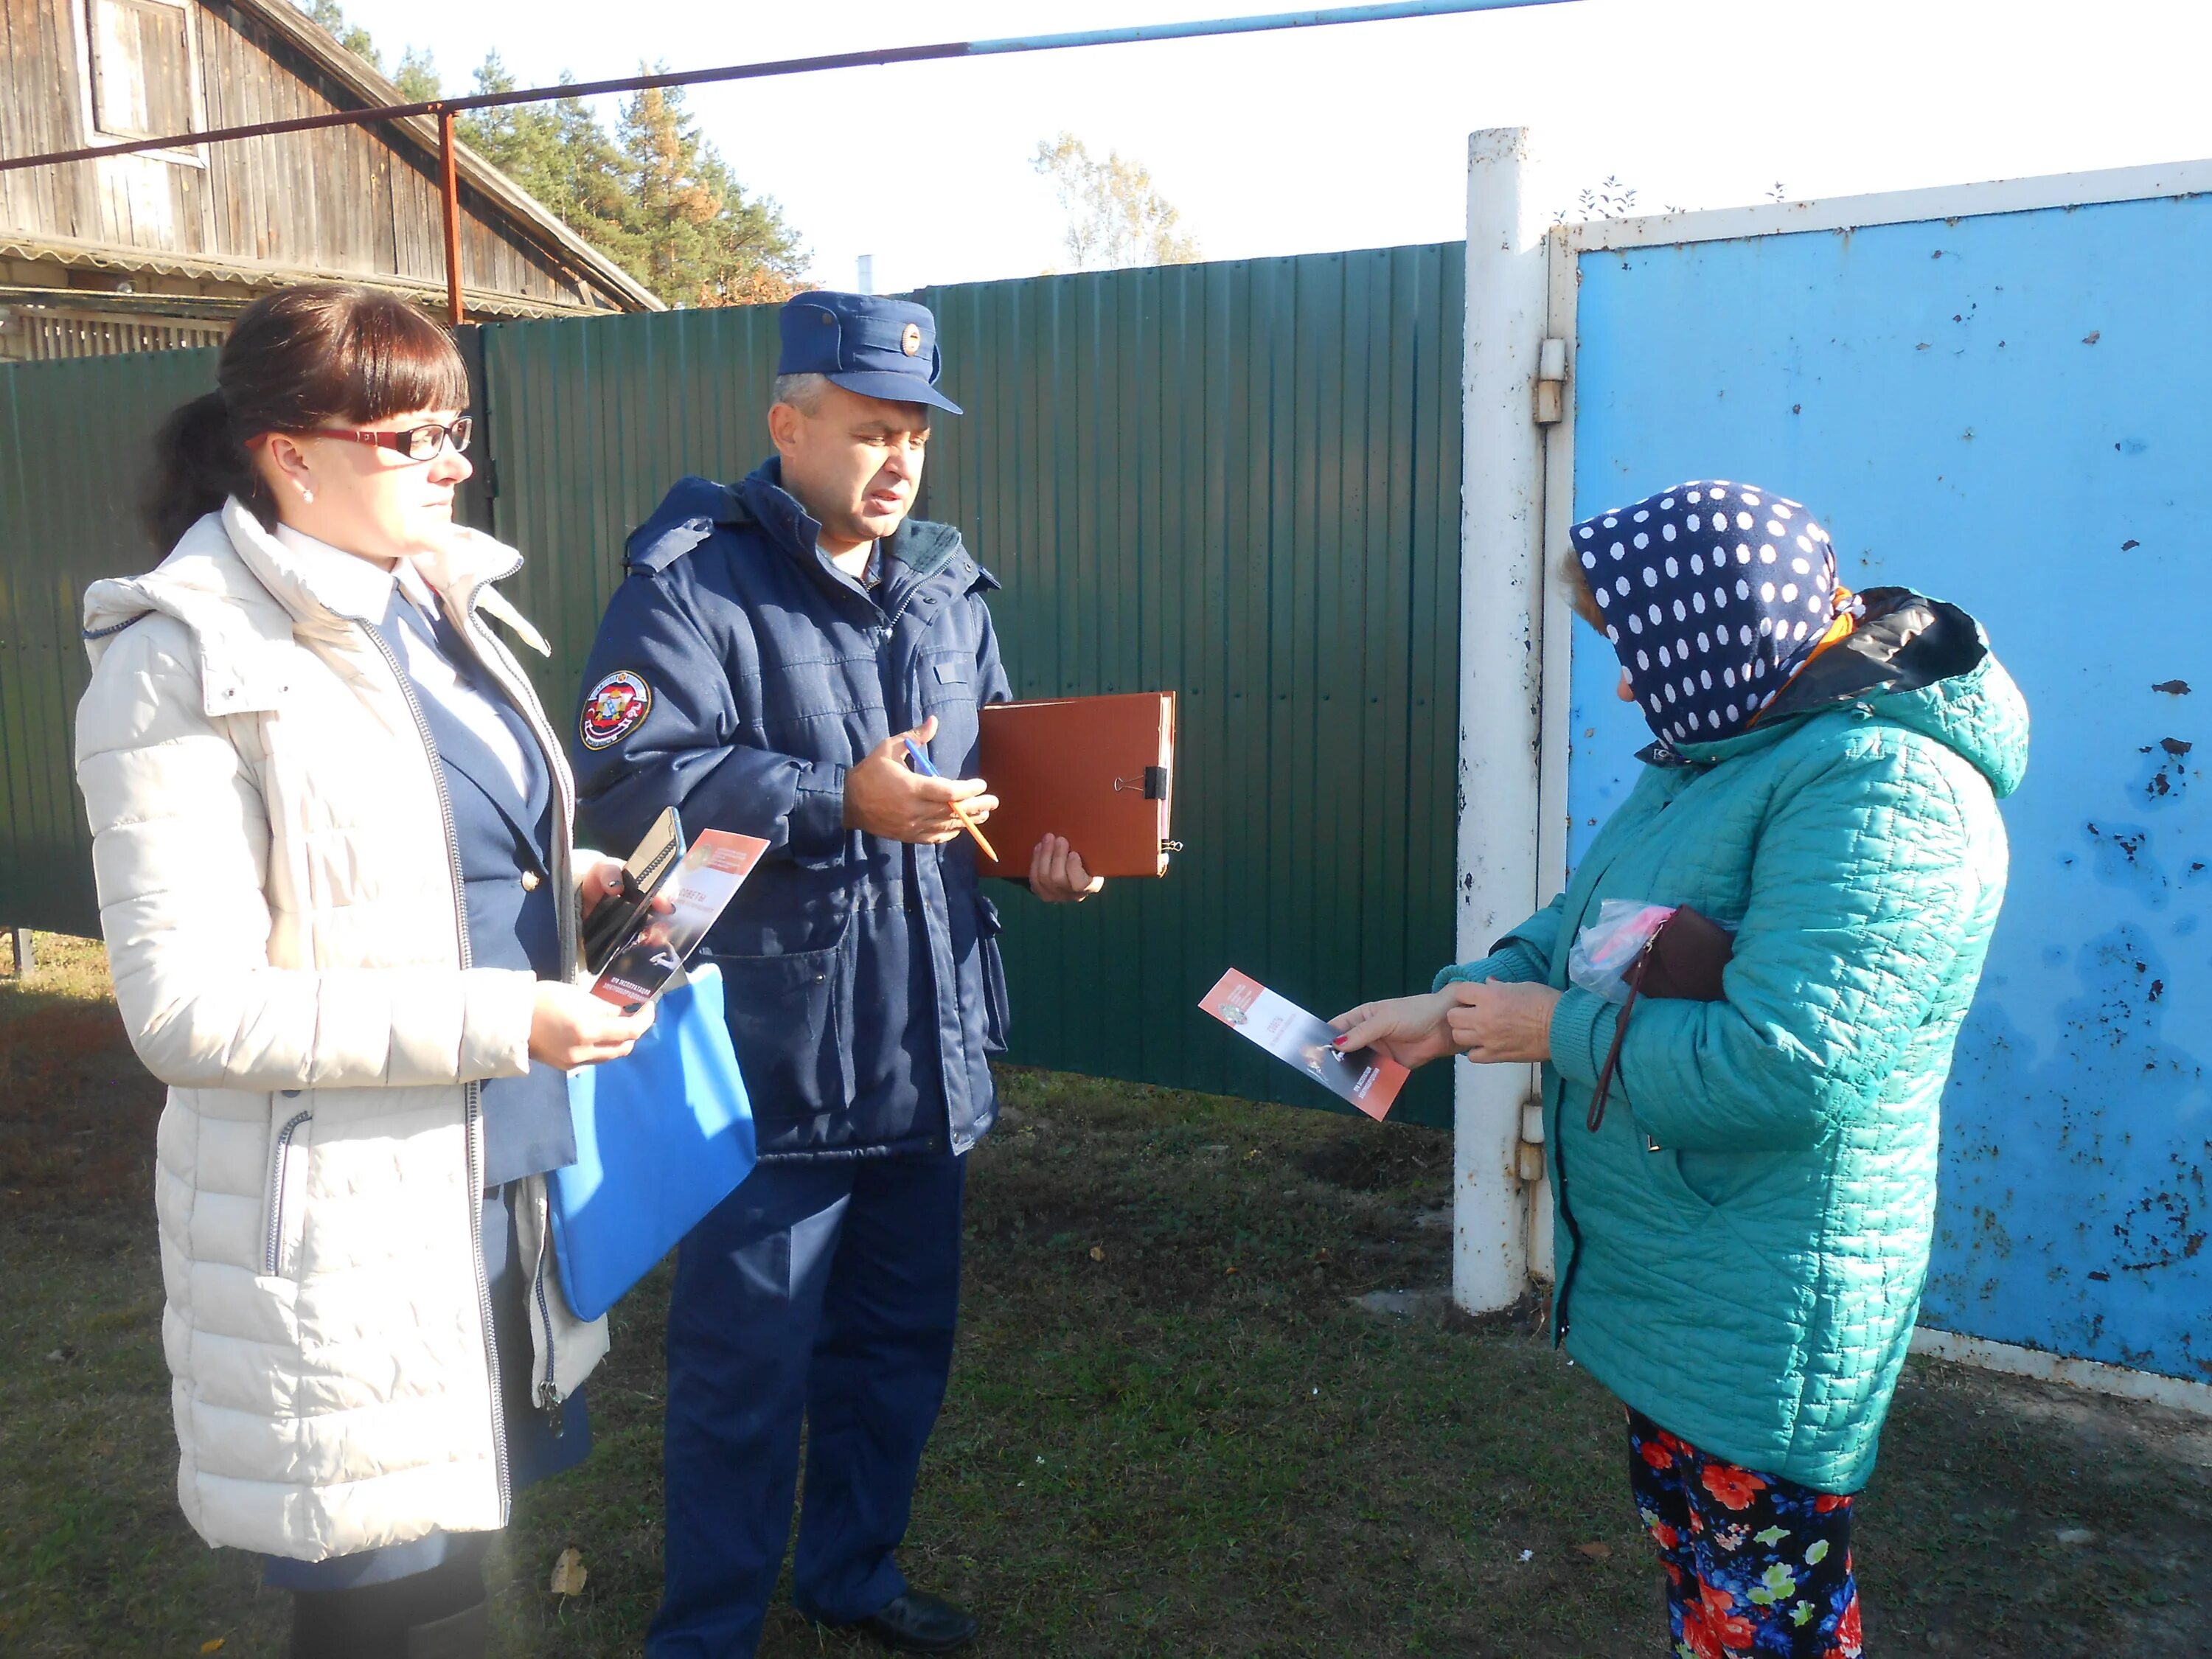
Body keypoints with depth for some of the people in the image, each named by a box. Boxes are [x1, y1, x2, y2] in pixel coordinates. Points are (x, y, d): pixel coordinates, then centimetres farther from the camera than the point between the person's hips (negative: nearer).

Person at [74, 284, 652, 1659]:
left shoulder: (442, 607, 8)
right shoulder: (190, 665, -15)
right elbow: (190, 1004, -20)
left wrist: (578, 880, 3)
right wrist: (503, 1023, -22)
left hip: (502, 1183, 7)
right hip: (343, 1231, -7)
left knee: (459, 1544, 20)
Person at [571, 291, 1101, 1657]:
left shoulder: (947, 587, 11)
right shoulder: (693, 586, -11)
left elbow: (996, 760, 21)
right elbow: (631, 777, -22)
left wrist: (1041, 844, 1)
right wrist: (843, 801, -28)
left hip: (929, 1054, 7)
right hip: (767, 1061, -7)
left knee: (899, 1341, 20)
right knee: (747, 1366, 5)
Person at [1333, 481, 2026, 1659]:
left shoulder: (1880, 783, -26)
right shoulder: (1732, 744, 5)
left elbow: (1783, 1067, -33)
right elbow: (1589, 915, 14)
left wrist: (1560, 1030, -20)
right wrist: (1455, 1007, 0)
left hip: (1764, 1310, -9)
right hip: (1671, 1274, 9)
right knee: (1682, 1532, 26)